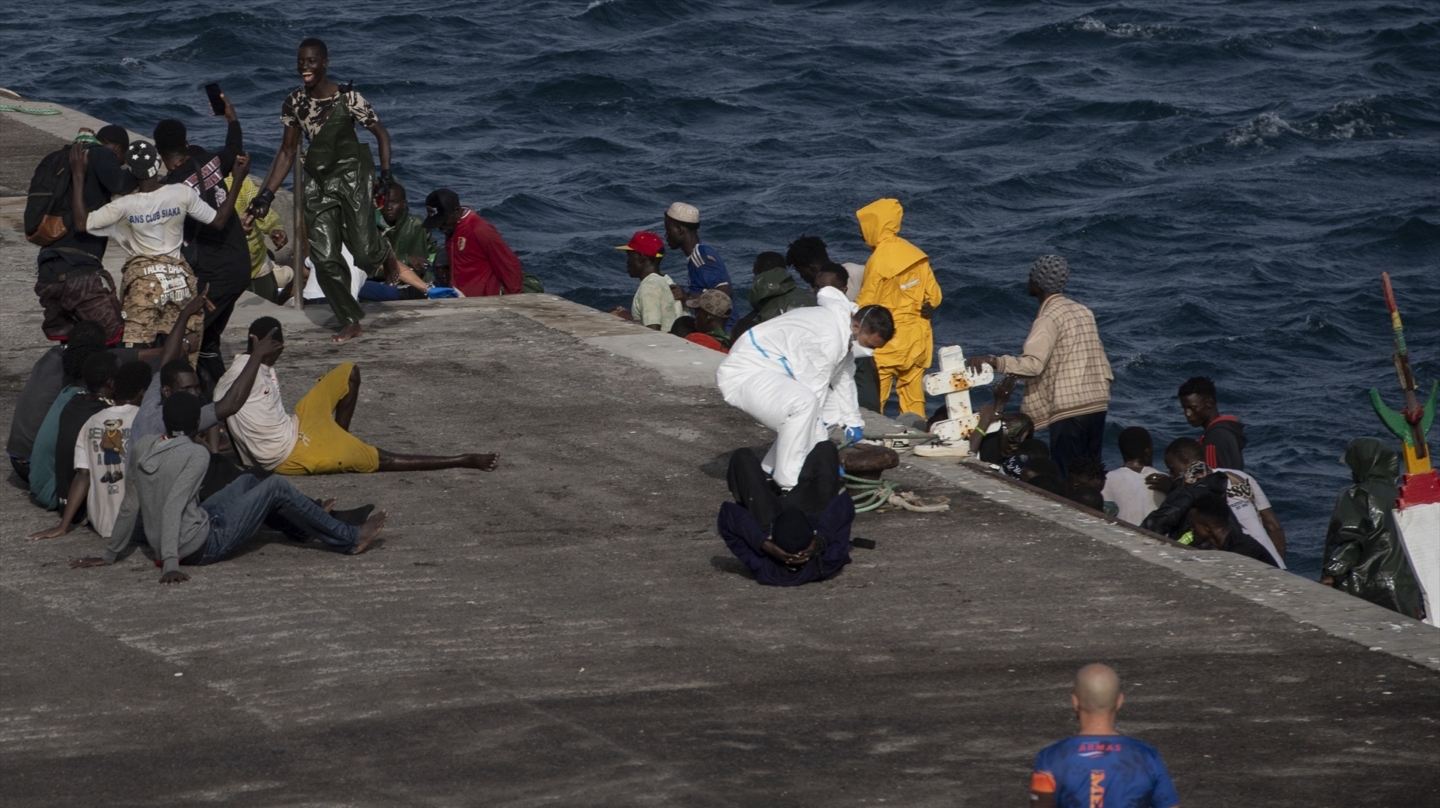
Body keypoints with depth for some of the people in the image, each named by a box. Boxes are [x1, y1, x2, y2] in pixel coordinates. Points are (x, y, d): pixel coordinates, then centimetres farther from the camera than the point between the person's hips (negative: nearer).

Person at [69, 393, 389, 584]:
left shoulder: (143, 447, 0)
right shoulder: (195, 454, -20)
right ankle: (350, 539, 16)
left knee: (248, 481, 25)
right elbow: (172, 507, -29)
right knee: (275, 487, 5)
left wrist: (109, 556, 9)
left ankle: (307, 524, 48)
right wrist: (171, 565, -34)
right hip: (203, 546, -8)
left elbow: (130, 507, 2)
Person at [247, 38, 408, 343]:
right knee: (324, 258, -4)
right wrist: (266, 194, 6)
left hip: (352, 176, -4)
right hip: (318, 183, 4)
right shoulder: (294, 103, 2)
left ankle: (385, 253, 29)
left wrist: (385, 175, -12)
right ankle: (351, 321, 9)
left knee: (364, 252, -11)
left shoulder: (348, 98, -12)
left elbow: (381, 134, -3)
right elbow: (287, 152, 11)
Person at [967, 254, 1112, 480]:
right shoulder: (1083, 312, 16)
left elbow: (1032, 364, -23)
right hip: (1097, 405, 8)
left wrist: (992, 362, -26)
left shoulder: (1049, 318, -9)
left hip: (1069, 410, -8)